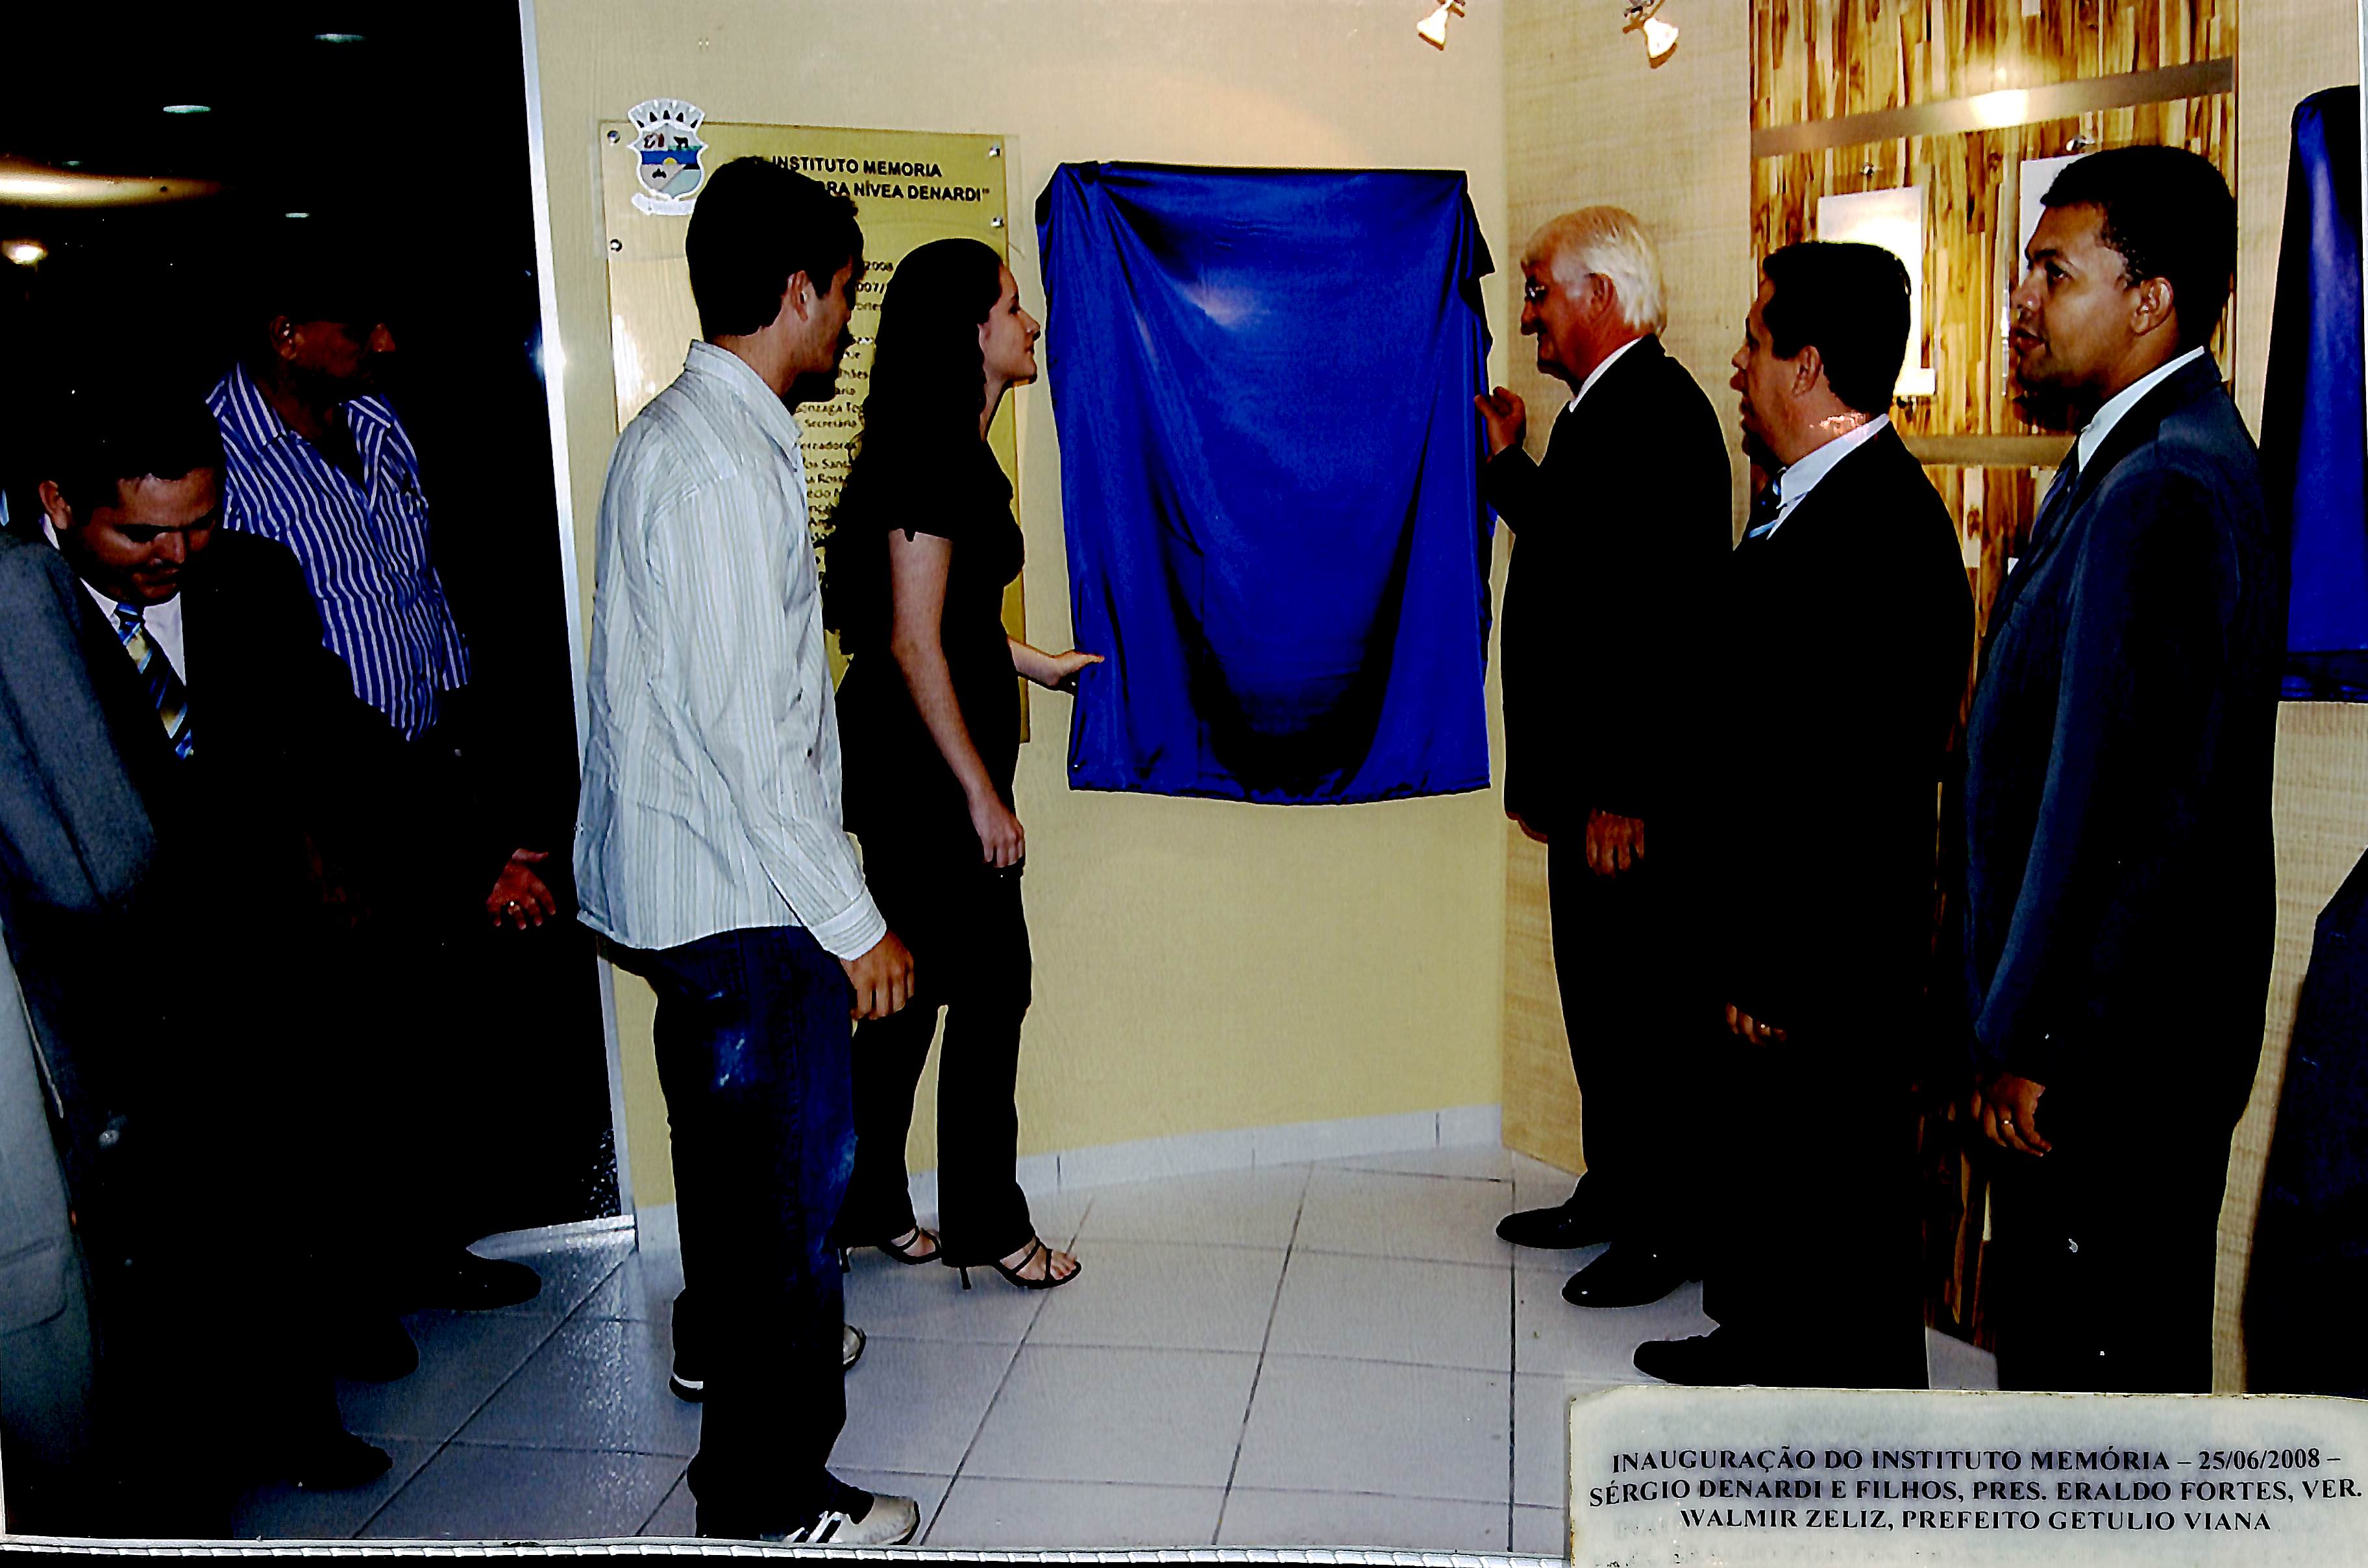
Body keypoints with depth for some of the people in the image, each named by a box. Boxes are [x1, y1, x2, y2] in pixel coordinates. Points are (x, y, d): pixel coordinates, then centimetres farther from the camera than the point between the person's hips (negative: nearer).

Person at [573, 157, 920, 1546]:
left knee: (729, 1144, 27)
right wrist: (854, 922, -20)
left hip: (688, 885, 10)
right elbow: (750, 729, -25)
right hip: (745, 897, -10)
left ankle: (738, 1341, 49)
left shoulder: (678, 431, 10)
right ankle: (769, 1495, 17)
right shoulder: (725, 461, -22)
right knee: (791, 1171, 2)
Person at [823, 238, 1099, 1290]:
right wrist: (982, 793, -18)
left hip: (909, 767, 10)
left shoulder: (948, 451, 12)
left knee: (913, 986, 15)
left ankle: (869, 1207, 27)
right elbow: (913, 643, -20)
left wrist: (1035, 664, 29)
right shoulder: (932, 456, -17)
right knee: (990, 987, 1)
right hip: (926, 768, -10)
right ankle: (985, 1226, 15)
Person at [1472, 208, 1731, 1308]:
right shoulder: (1604, 409, 15)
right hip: (1591, 773, 10)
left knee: (1643, 1000, 0)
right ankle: (1614, 1188, 31)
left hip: (1629, 782, -10)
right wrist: (1510, 464, 21)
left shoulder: (1659, 411, -16)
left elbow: (1664, 611, -23)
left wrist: (1624, 790, -24)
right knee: (1595, 988, 17)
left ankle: (1668, 1226, 14)